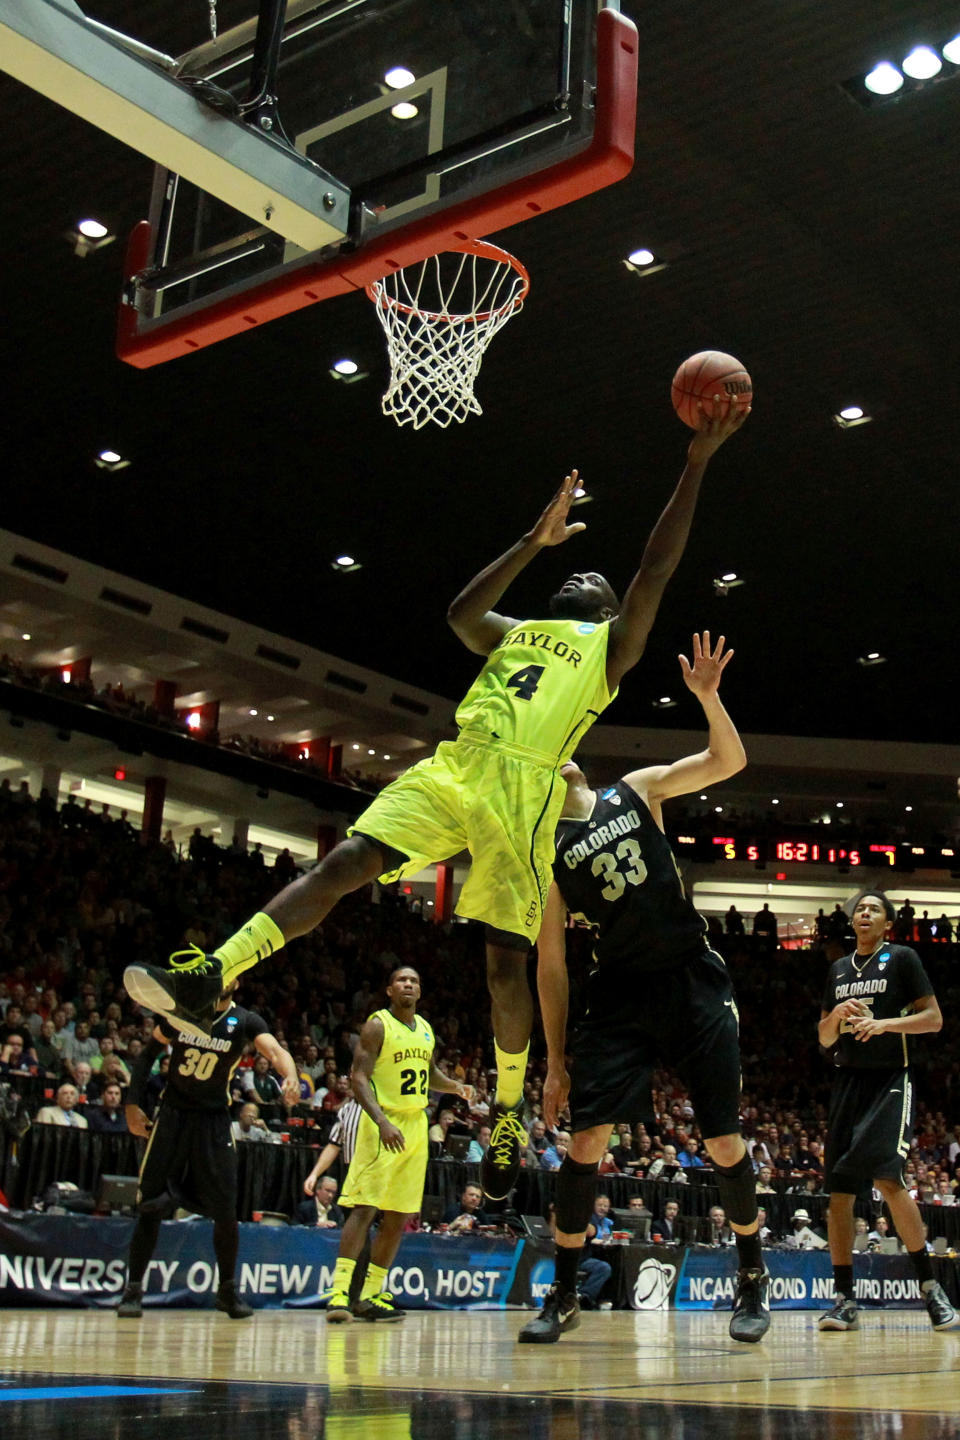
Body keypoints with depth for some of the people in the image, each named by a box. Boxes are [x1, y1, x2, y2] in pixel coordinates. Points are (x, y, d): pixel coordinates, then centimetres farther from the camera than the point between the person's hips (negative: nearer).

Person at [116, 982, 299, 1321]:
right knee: (150, 1207, -1)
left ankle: (227, 1289, 18)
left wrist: (291, 1076, -47)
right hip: (172, 1115, 1)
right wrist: (132, 1105, 2)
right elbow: (147, 1054, 8)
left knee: (225, 1212, -1)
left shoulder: (244, 1022, -7)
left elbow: (274, 1050, -25)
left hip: (214, 1120, 0)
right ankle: (133, 1289, 11)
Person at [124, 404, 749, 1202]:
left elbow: (656, 570, 8)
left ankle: (510, 1113, 15)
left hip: (525, 794, -3)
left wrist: (696, 464, 4)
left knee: (507, 962, -5)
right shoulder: (514, 632, 30)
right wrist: (534, 541, 17)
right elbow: (461, 612, 12)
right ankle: (206, 980, -22)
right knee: (345, 863, -15)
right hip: (455, 769, 3)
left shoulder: (611, 645, 18)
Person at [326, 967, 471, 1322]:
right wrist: (382, 1122, -28)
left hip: (416, 1125, 7)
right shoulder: (377, 1025, -8)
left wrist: (454, 1086, 7)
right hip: (384, 1124, -7)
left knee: (399, 1217, 7)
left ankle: (371, 1295, 14)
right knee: (364, 1208, -14)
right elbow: (358, 1077, -16)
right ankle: (339, 1292, -13)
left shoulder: (426, 1029, 14)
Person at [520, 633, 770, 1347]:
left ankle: (754, 1278, 21)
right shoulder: (546, 855, 4)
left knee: (724, 1141, 1)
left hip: (695, 985, 0)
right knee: (587, 1136, -8)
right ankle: (565, 1294, 7)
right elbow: (550, 965, 5)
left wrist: (707, 696, -16)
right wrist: (555, 1060, 2)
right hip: (620, 997, 0)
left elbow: (728, 760, 2)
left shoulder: (637, 790, 8)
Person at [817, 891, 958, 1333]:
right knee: (838, 1189, 0)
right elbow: (824, 1039, 18)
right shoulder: (838, 969, 16)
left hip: (890, 1080, -5)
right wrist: (836, 1015, -3)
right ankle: (844, 1300, 6)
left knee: (887, 1177, -20)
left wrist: (885, 1023, -18)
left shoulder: (902, 958, 1)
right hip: (848, 1081, 5)